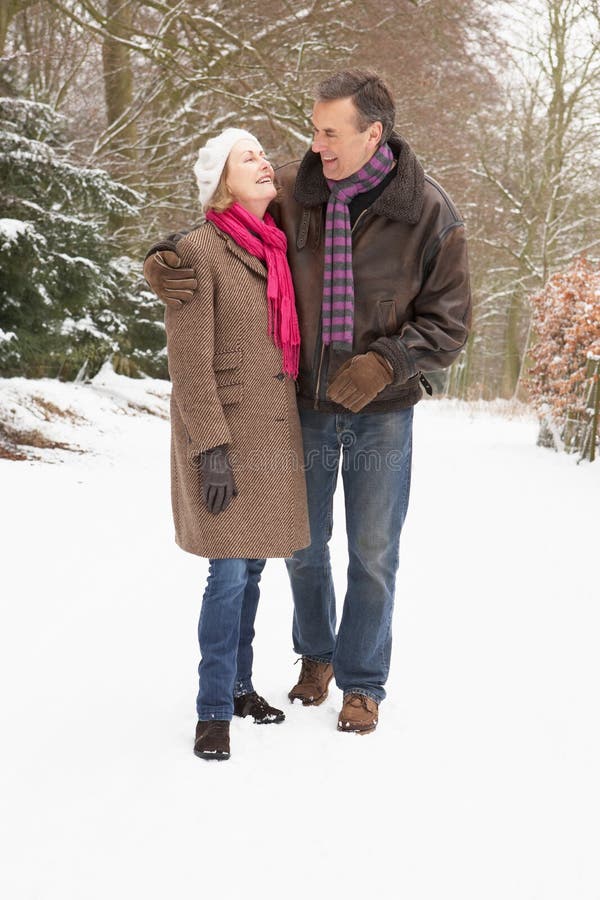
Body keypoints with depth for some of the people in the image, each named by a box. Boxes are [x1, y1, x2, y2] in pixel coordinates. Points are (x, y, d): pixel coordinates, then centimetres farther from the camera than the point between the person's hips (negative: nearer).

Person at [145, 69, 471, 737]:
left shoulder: (427, 211, -13)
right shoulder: (291, 193, -9)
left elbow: (448, 320, -8)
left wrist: (388, 361, -23)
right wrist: (164, 259, -18)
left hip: (382, 412, -2)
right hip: (305, 406, 2)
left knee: (373, 555, 8)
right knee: (304, 546, 16)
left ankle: (362, 682, 27)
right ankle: (315, 654, 42)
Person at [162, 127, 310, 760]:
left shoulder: (275, 251, 11)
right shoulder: (200, 251, -10)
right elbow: (189, 360, -14)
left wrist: (294, 433, 17)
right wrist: (211, 446, -19)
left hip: (273, 432, 7)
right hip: (223, 434, -7)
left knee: (252, 567, 13)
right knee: (230, 572, -6)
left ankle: (239, 685, 26)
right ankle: (213, 711, 5)